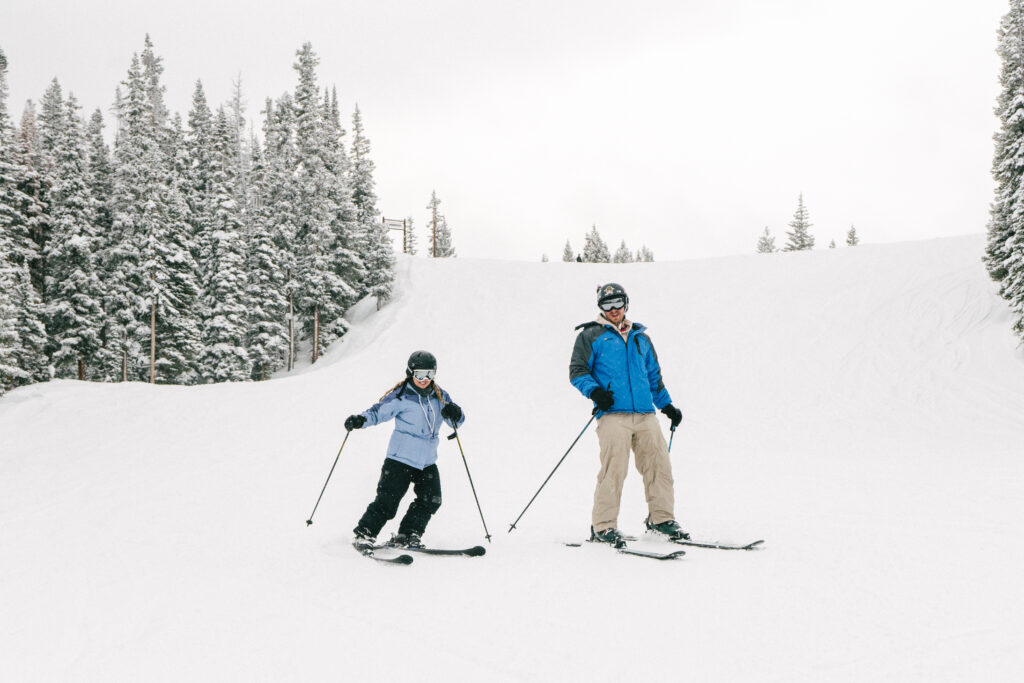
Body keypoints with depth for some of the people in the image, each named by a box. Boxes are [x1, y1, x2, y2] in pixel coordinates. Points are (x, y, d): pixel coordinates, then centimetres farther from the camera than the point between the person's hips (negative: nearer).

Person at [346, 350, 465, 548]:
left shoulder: (440, 396, 6)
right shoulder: (400, 396, -8)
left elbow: (456, 421, 9)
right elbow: (378, 411, -7)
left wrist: (455, 414, -16)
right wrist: (360, 420, -27)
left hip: (427, 460, 5)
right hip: (400, 458, -5)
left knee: (430, 500, -2)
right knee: (387, 500, -8)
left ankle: (407, 536, 10)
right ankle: (364, 533, 6)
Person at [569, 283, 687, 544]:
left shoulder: (640, 337, 24)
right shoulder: (591, 336, 9)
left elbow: (654, 375, 31)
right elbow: (577, 371, 4)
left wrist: (667, 405, 24)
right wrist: (593, 390, -14)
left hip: (645, 415, 5)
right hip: (612, 414, -5)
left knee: (659, 464, 1)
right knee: (613, 470, -12)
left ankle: (661, 518, 15)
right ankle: (603, 526, -3)